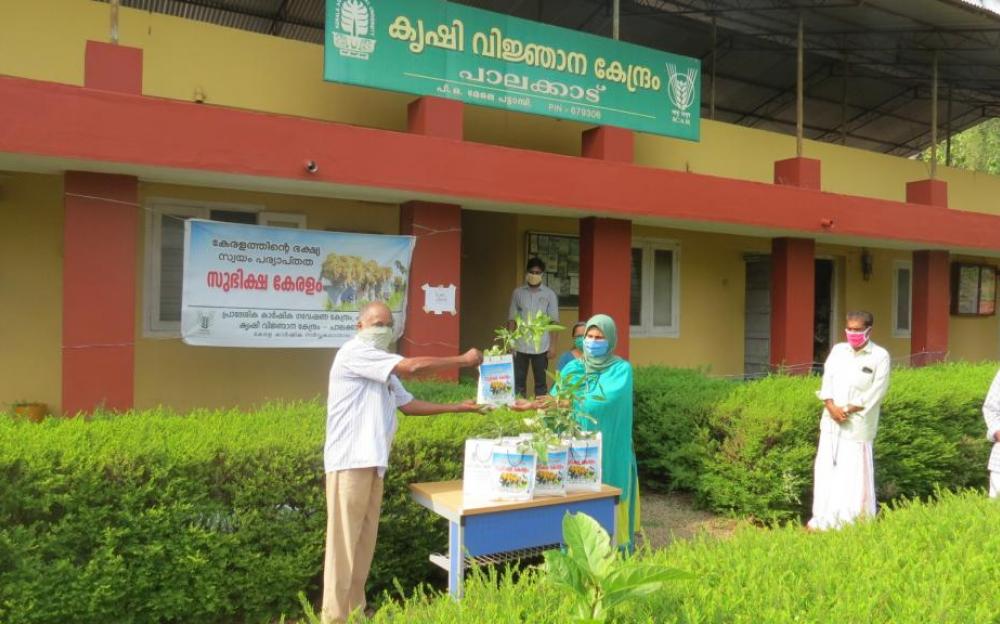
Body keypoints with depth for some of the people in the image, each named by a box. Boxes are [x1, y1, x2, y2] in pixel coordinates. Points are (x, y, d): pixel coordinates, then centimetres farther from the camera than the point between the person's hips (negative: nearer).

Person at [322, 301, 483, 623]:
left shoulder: (382, 367, 22)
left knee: (364, 540, 11)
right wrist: (463, 360, -9)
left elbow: (407, 403, 20)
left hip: (372, 461, 9)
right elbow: (414, 366, -18)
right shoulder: (354, 352, -10)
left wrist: (457, 407, 14)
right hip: (350, 460, -9)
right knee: (344, 541, -6)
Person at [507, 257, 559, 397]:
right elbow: (511, 319, 6)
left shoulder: (550, 294, 2)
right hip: (520, 346, 1)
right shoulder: (518, 292, 5)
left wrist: (553, 345, -4)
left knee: (541, 382, 6)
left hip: (541, 347, -1)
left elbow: (553, 321, 1)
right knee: (518, 381, 5)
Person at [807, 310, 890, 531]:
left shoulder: (880, 356, -4)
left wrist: (849, 409, -13)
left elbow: (876, 392, -9)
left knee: (855, 474, -1)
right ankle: (824, 519, 19)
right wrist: (831, 407, -11)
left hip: (858, 424, -4)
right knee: (827, 470, 8)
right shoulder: (838, 350, 10)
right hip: (831, 422, 4)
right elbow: (827, 380, 5)